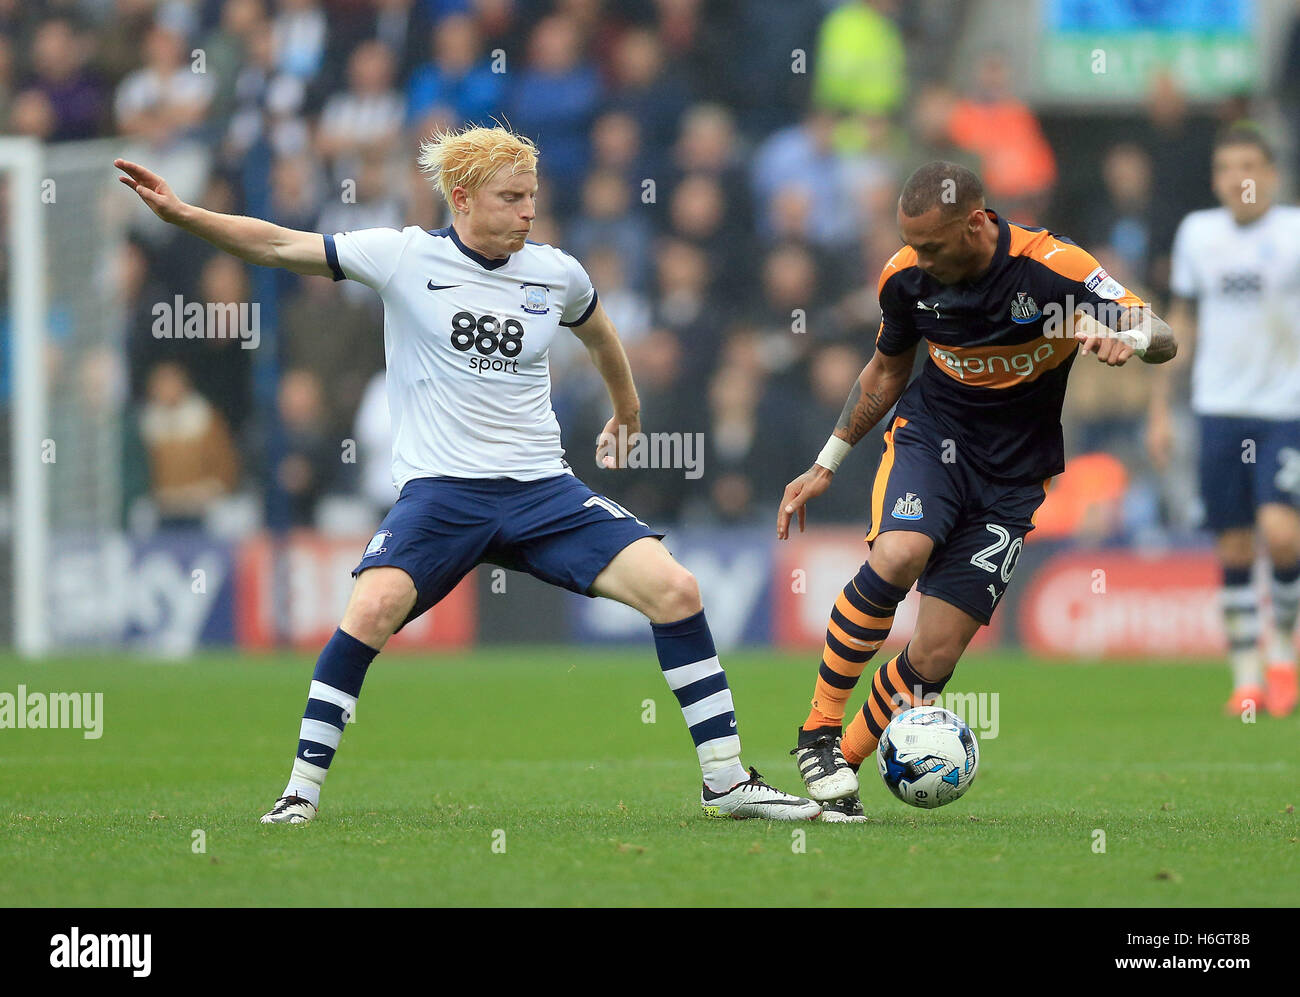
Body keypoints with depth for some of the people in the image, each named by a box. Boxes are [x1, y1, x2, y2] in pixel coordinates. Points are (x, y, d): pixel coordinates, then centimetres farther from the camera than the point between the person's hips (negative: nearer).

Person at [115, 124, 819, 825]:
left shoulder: (556, 275, 7)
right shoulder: (405, 258, -2)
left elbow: (597, 333, 30)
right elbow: (279, 246, -4)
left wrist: (626, 409, 46)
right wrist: (183, 215, -16)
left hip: (543, 490, 3)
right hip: (439, 489, -3)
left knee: (673, 588, -12)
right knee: (375, 606, -29)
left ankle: (726, 782, 0)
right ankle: (303, 789, -13)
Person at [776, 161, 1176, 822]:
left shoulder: (1052, 268, -19)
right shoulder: (908, 276, -7)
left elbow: (1163, 339, -19)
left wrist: (1128, 338, -43)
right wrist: (825, 466, 14)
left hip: (1011, 477, -1)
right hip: (931, 437, 1)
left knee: (935, 655, -8)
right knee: (897, 556, -32)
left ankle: (844, 764, 14)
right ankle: (818, 733, -18)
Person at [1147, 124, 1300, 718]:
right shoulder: (1197, 233, 8)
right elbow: (1182, 320, 17)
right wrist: (1160, 409, 15)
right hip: (1219, 407, 3)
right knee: (1233, 549, 2)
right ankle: (1245, 679, 11)